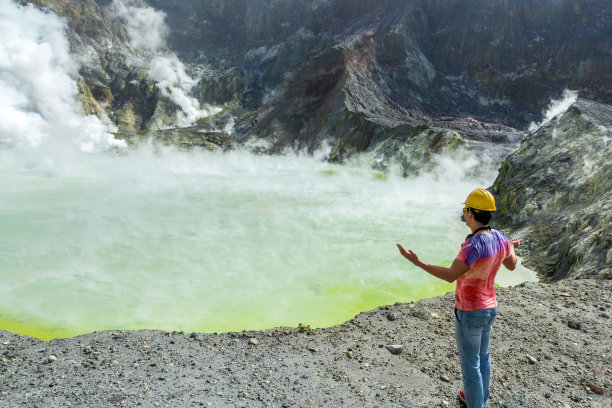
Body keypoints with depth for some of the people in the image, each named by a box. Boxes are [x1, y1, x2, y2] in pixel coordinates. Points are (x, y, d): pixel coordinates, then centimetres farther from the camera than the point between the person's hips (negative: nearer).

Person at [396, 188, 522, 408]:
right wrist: (511, 248, 37)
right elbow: (511, 265, 14)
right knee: (482, 356, 27)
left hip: (469, 313, -9)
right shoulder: (500, 238, -4)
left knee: (470, 365, 8)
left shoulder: (475, 245, -32)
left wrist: (417, 262, -36)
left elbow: (450, 275, -35)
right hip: (488, 309, 9)